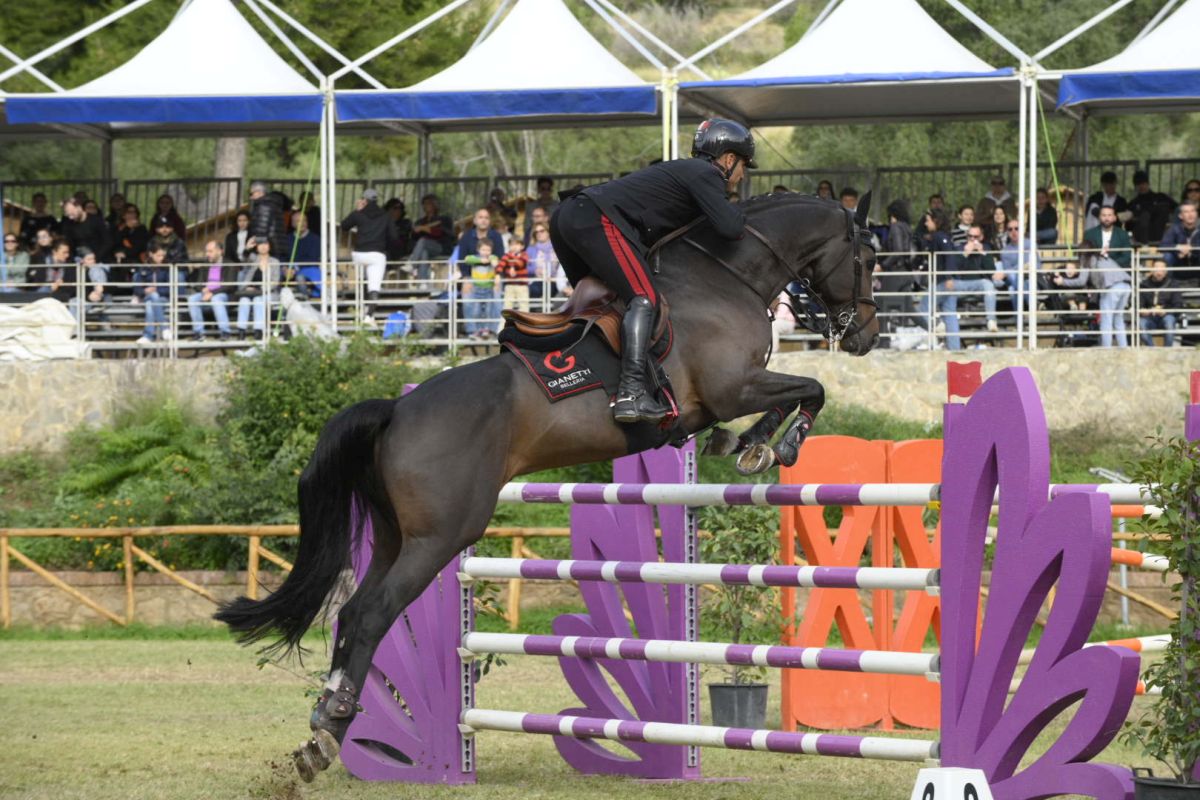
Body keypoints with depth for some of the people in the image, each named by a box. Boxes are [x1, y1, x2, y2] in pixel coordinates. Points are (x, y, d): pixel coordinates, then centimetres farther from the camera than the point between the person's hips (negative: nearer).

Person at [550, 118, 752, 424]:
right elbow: (729, 228, -10)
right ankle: (632, 392, -33)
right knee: (644, 297, -18)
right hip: (598, 219, -10)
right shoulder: (706, 174, 2)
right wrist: (736, 212, 11)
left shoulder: (684, 170, 30)